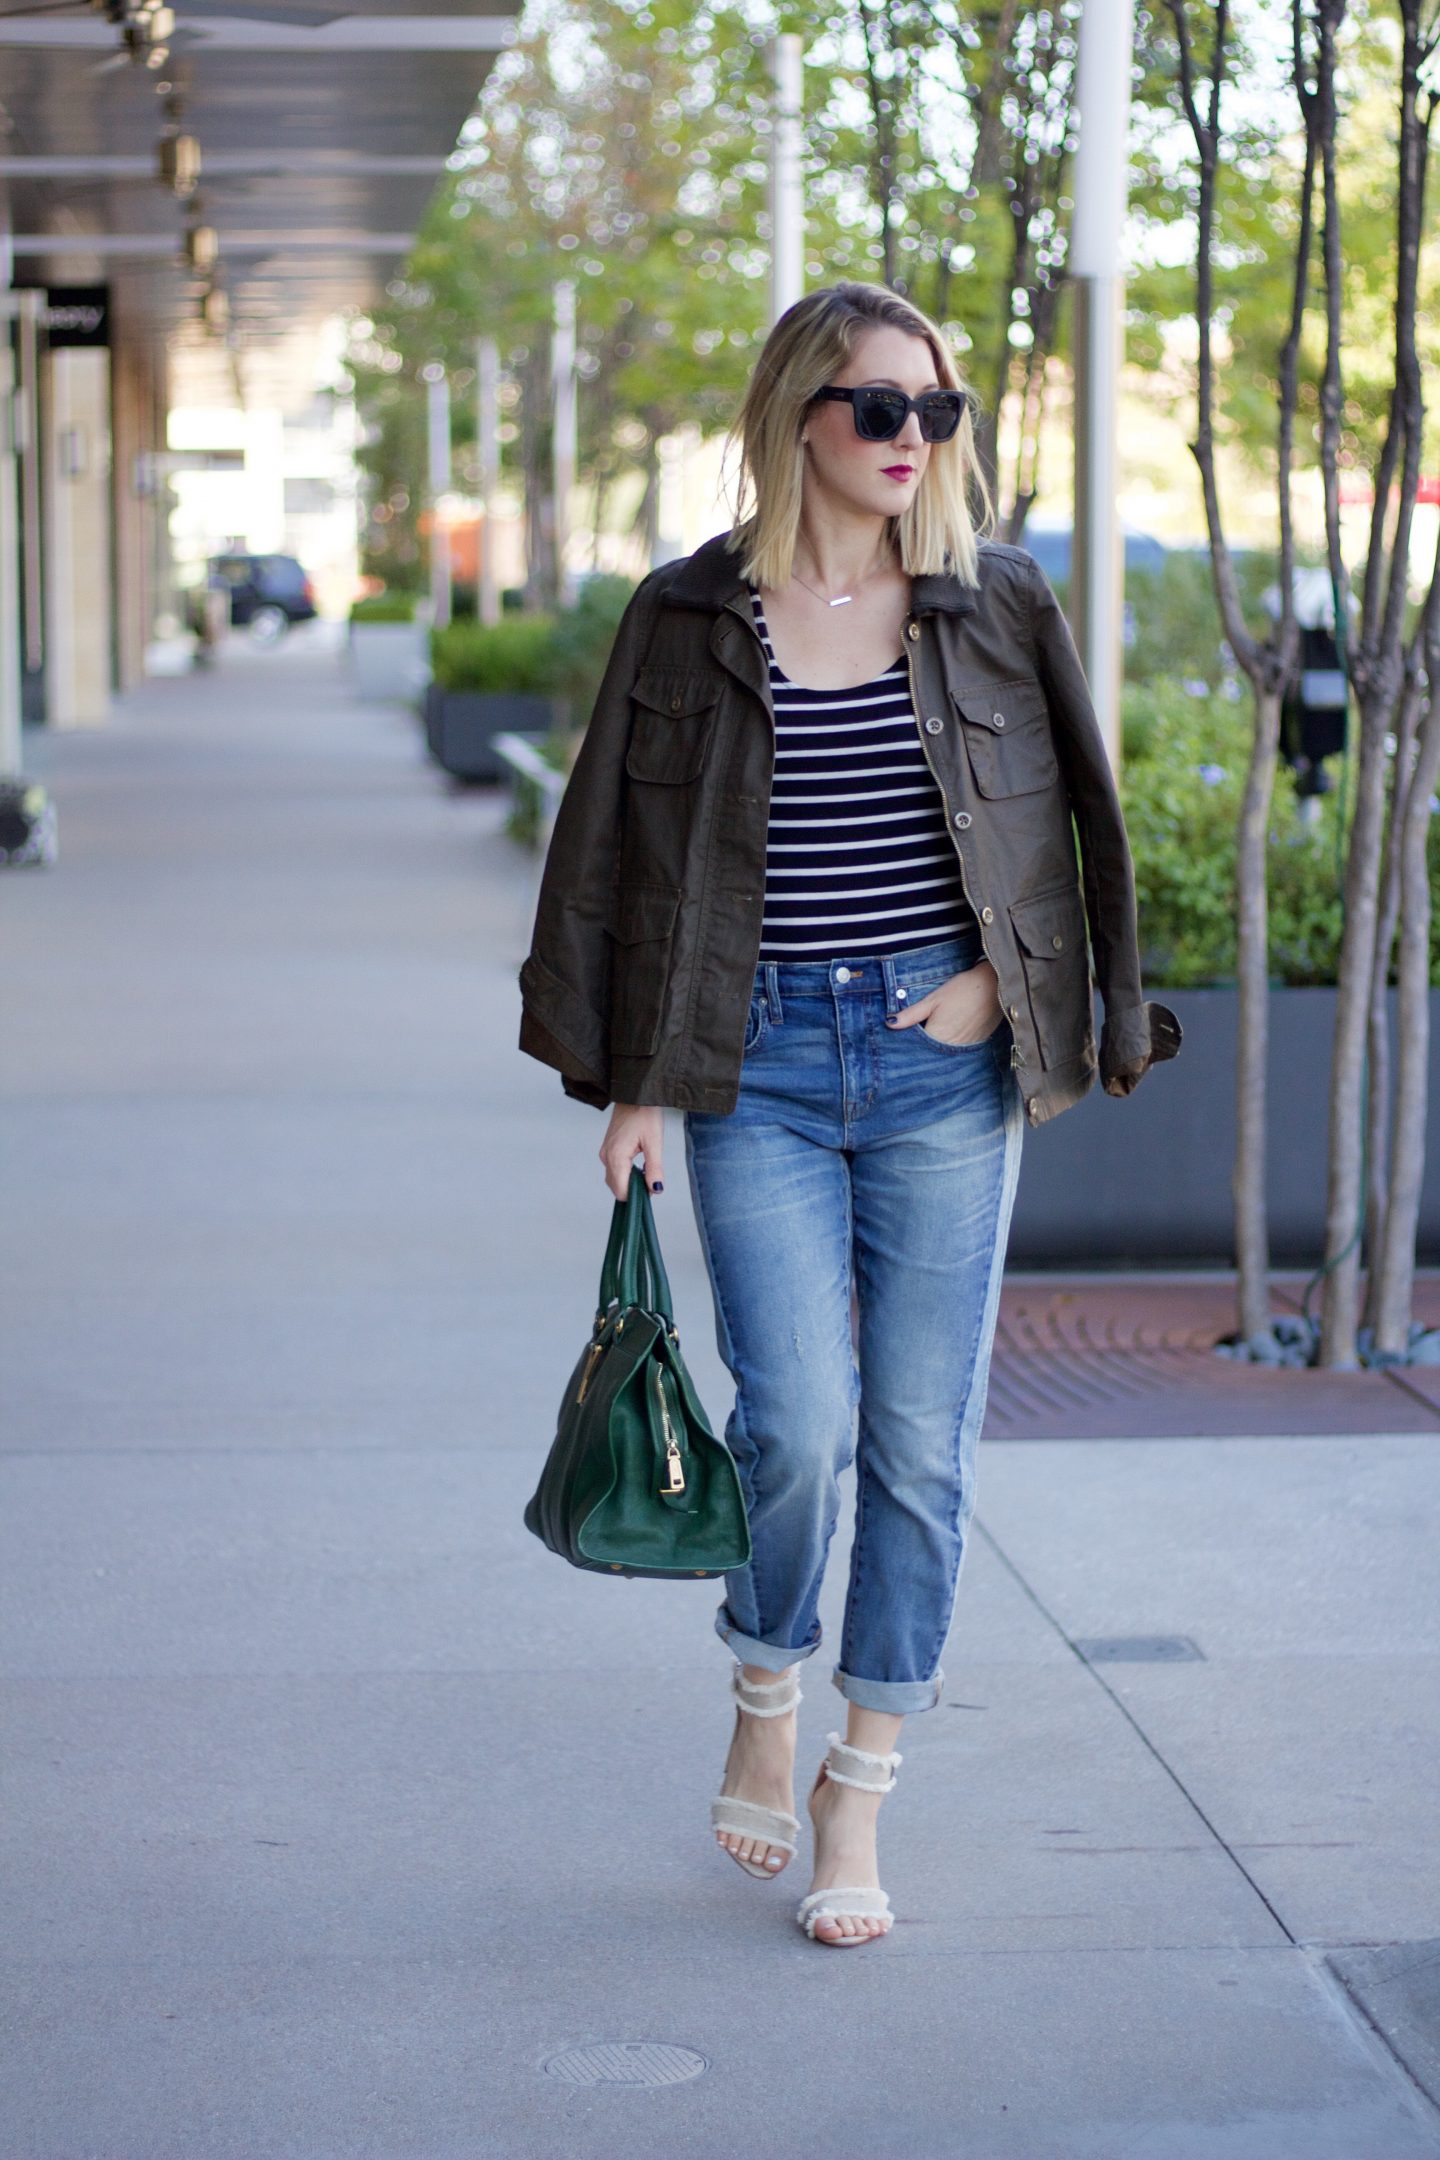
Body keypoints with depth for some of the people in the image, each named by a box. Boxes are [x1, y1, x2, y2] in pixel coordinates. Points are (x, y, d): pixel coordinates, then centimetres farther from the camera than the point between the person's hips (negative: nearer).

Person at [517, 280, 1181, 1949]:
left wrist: (1000, 990, -1)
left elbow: (1080, 821, 12)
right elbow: (617, 848, 6)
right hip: (760, 1067, -1)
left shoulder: (997, 606, 4)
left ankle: (858, 1799, 16)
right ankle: (765, 1695, 19)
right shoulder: (691, 615, 2)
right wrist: (629, 1083, 2)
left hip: (945, 1065, 1)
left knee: (921, 1439, 2)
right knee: (797, 1421, -11)